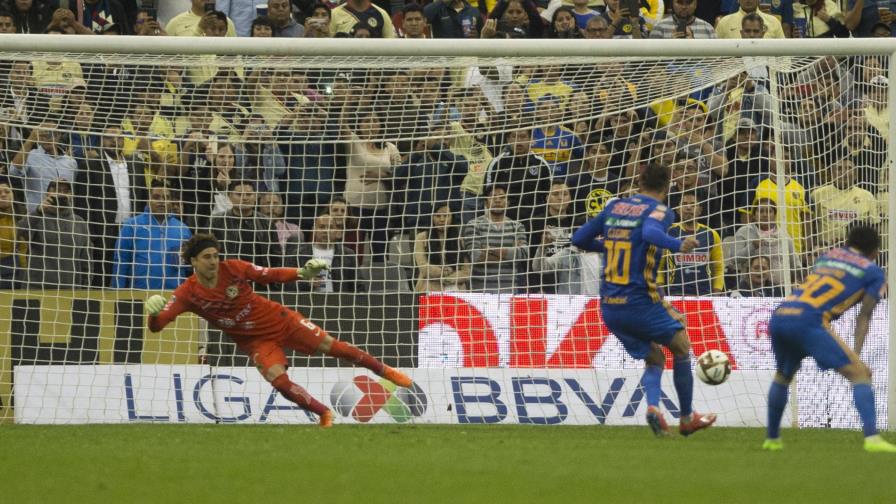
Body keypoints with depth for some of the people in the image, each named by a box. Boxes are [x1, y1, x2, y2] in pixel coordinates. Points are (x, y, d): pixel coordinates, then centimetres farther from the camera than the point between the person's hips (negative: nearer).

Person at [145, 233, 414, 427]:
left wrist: (302, 273, -21)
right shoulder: (187, 293, -18)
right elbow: (157, 325, -24)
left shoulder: (233, 268, -17)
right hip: (256, 341, 0)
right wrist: (154, 313, -48)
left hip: (279, 319, 0)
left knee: (331, 346, -2)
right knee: (279, 380, -21)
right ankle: (325, 414, 2)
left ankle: (384, 370, 19)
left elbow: (270, 275, -7)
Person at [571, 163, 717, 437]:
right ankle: (687, 419, 20)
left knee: (654, 359, 18)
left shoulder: (614, 207, 11)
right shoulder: (659, 211, -6)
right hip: (641, 301, -6)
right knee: (681, 348, 16)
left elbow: (579, 239, 14)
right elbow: (650, 233, -29)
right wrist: (678, 246, -41)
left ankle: (652, 406, -10)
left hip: (609, 307, 6)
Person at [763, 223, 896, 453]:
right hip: (808, 320, -6)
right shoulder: (873, 272, 14)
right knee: (859, 373, -3)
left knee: (782, 376, 30)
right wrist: (855, 354, 5)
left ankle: (772, 439, 38)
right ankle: (872, 438, -17)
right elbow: (864, 317, 8)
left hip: (779, 316, 6)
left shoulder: (828, 256, 29)